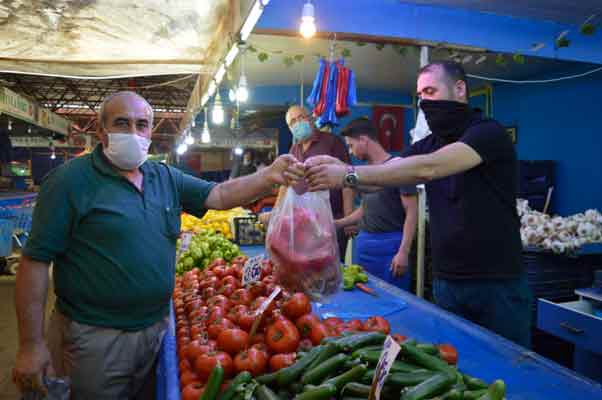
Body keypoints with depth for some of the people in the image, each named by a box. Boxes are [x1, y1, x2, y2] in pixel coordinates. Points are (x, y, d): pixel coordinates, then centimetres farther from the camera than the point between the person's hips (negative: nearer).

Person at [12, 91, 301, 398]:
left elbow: (220, 195, 2)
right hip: (95, 336, -5)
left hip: (157, 326, 6)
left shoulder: (166, 177, 6)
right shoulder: (71, 180, -12)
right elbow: (36, 260, -13)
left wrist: (269, 177, -15)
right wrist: (31, 344, -15)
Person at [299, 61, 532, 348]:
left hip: (497, 283, -6)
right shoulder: (428, 145, 9)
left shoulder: (489, 133, -13)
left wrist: (349, 175, -34)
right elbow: (382, 176, -5)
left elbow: (428, 168, -29)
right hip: (445, 282, 6)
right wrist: (338, 170, -25)